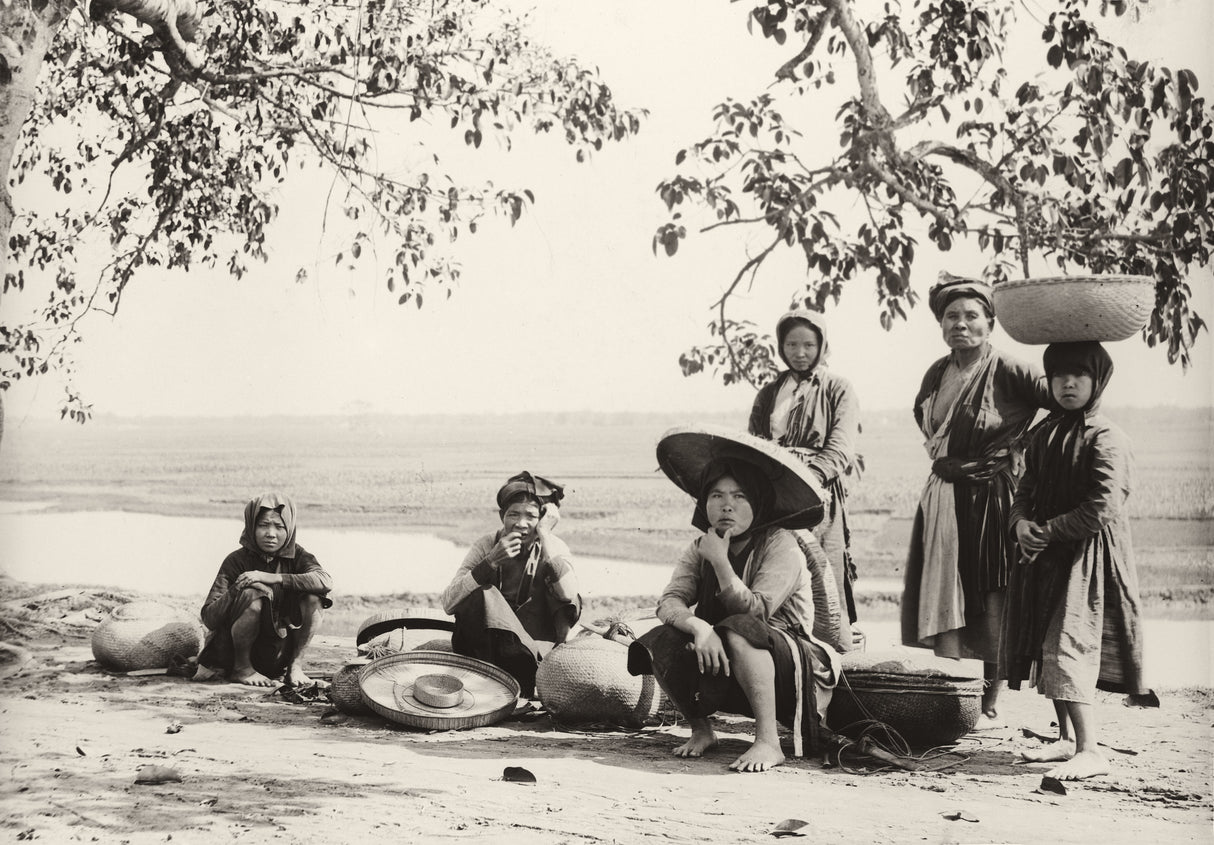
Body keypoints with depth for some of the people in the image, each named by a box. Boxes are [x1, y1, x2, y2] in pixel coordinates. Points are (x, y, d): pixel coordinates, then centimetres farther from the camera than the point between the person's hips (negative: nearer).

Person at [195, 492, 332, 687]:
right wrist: (237, 589, -33)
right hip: (232, 649, -2)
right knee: (252, 595, -29)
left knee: (313, 597, -18)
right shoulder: (237, 561, -11)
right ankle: (241, 668, -9)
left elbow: (326, 581, -25)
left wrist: (275, 578, -31)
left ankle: (296, 665, -5)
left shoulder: (295, 555, -3)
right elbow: (208, 619, -17)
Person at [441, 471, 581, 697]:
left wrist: (545, 536, -22)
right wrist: (492, 562, -24)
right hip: (485, 644, 1)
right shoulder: (486, 545, -2)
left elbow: (569, 597, -26)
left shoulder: (554, 549, -3)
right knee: (480, 595, -25)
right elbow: (448, 604, -14)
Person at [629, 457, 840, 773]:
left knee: (738, 632, -36)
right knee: (663, 643, -19)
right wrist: (698, 626, -32)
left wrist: (720, 561, -30)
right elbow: (669, 602, -11)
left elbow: (755, 611, -24)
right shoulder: (699, 549, 4)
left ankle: (768, 743, -29)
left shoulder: (780, 545, -13)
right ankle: (701, 729, 1)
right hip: (722, 664, 5)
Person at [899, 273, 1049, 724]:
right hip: (944, 496, 6)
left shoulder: (1006, 372, -10)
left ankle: (989, 703, 9)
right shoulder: (938, 373, 10)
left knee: (989, 604, 0)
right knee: (942, 600, 3)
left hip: (991, 496, -6)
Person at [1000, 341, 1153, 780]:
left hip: (1087, 555, -8)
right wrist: (1021, 522, -6)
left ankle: (1090, 751, -12)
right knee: (1047, 647, 11)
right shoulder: (1043, 435, 11)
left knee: (1067, 646, -14)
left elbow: (1103, 509, -19)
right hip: (1044, 554, 8)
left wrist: (1049, 530, -14)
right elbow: (1025, 491, 15)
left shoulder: (1106, 439, -11)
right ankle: (1067, 738, 24)